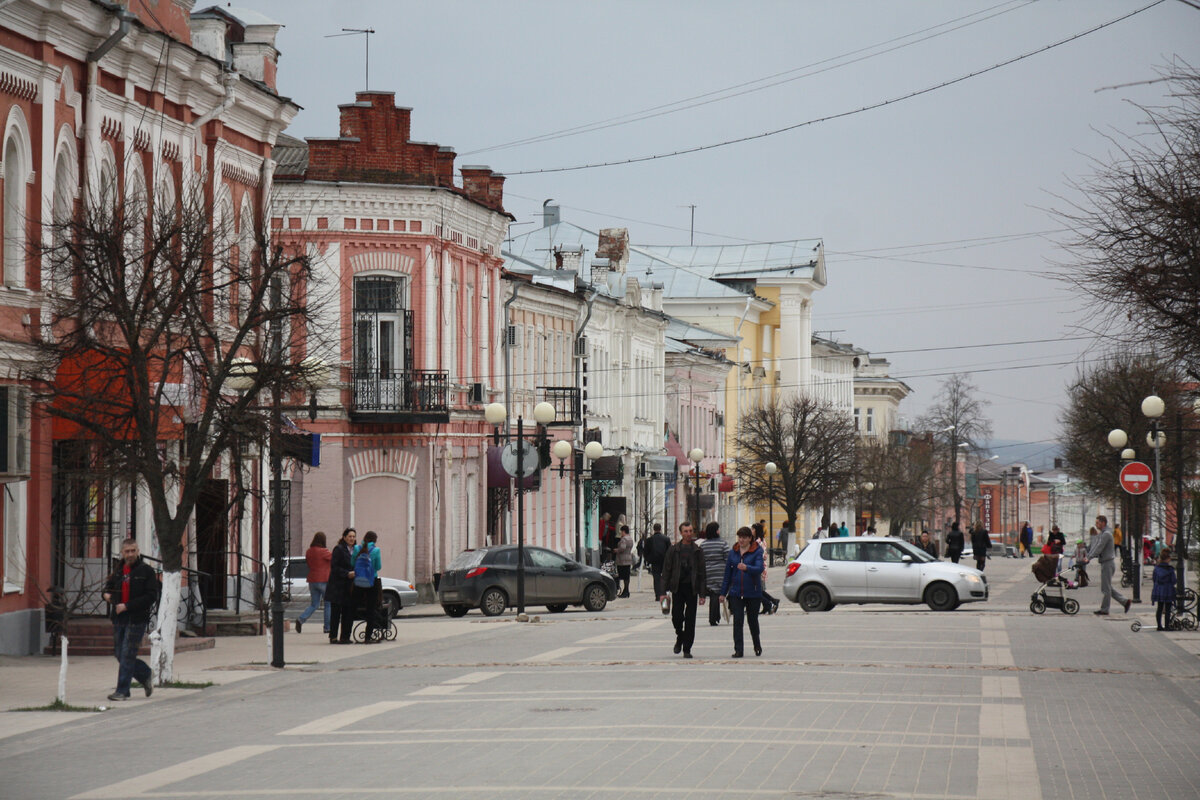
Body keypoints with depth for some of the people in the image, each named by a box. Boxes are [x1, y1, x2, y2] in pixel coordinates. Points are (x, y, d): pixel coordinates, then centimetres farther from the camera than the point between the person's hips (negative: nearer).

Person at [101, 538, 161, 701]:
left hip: (137, 619, -6)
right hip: (119, 619, 6)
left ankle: (122, 691, -3)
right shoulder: (118, 571, 13)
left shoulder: (146, 571, -4)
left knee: (127, 655, -8)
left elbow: (152, 596, -11)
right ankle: (146, 676, 30)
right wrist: (106, 595, 2)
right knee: (119, 654, 9)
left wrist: (127, 606, -15)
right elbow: (108, 587, 28)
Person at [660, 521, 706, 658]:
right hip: (677, 588, 0)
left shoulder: (698, 551, 6)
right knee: (676, 616, -6)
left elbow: (702, 573, 6)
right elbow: (666, 571, 4)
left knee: (690, 620, -2)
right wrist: (663, 592, -2)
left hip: (692, 588, 0)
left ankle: (687, 649, 5)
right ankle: (680, 638, 24)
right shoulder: (673, 550, 4)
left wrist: (702, 594, 0)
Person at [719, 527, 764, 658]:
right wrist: (723, 592, 11)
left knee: (752, 620, 11)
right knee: (737, 621, -7)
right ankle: (738, 650, -7)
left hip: (753, 592, -2)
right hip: (736, 592, 2)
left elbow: (759, 568, -19)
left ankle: (757, 646, 33)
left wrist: (746, 568, -39)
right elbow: (727, 573, 13)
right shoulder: (733, 552, 8)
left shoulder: (757, 552, -4)